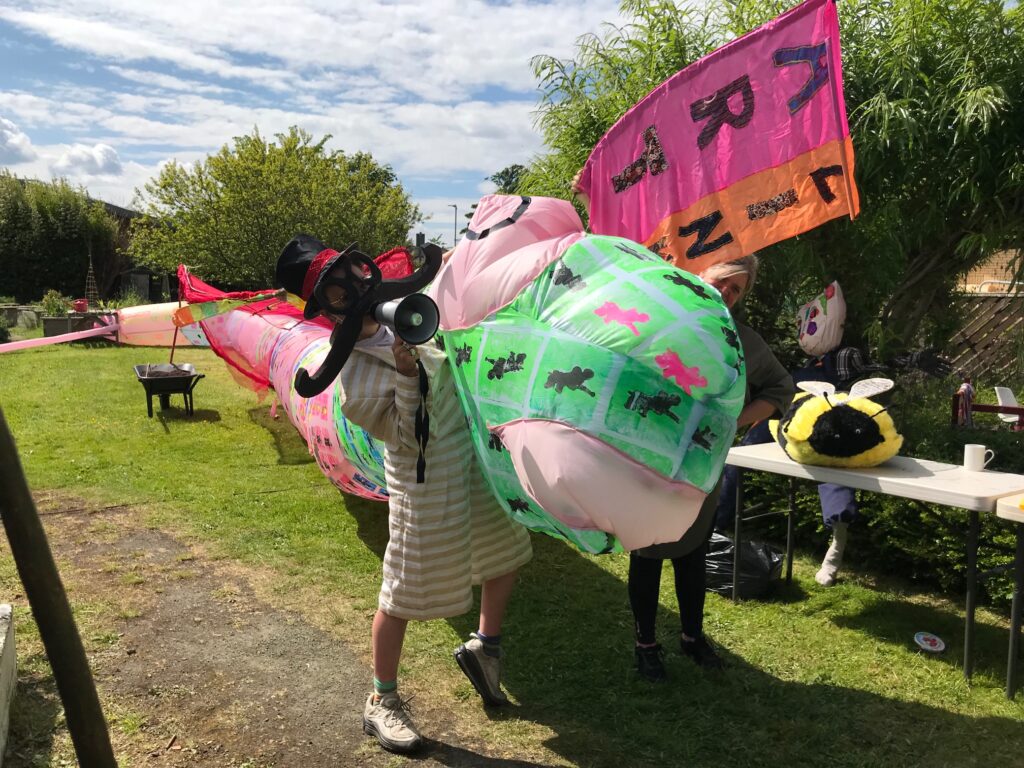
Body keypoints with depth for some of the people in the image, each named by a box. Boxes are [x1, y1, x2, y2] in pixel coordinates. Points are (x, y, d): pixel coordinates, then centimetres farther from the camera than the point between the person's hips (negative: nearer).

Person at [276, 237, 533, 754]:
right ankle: (381, 701, 25)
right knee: (406, 591, 4)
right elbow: (411, 436, -21)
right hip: (429, 475, -7)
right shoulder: (355, 381, -22)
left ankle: (485, 644, 41)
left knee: (506, 548, 20)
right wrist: (409, 376, -33)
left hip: (475, 447, 8)